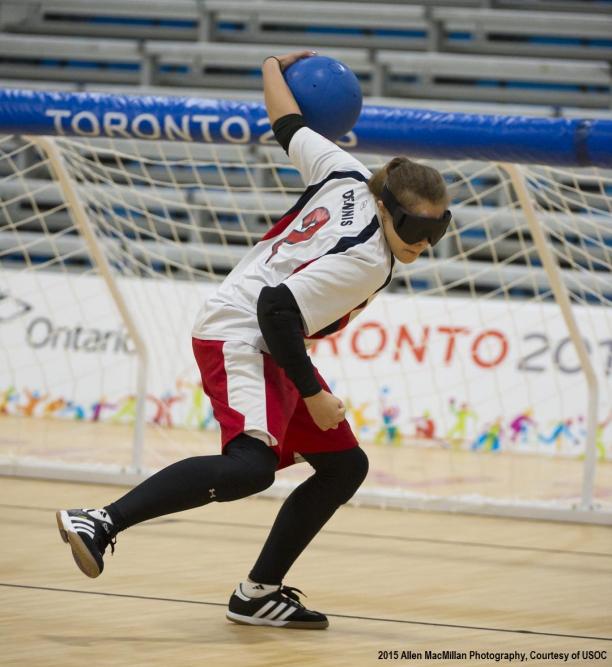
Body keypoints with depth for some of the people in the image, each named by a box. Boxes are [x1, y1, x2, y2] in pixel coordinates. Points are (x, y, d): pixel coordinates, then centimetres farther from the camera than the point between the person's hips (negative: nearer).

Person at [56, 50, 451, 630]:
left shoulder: (346, 175, -1)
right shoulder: (365, 262, -24)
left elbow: (288, 126, 7)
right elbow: (277, 308, -26)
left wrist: (274, 70, 27)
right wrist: (312, 394, -17)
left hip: (268, 344, 11)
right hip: (239, 338, -11)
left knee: (344, 467, 10)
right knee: (251, 466, -33)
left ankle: (259, 594, 13)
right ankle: (100, 523, -31)